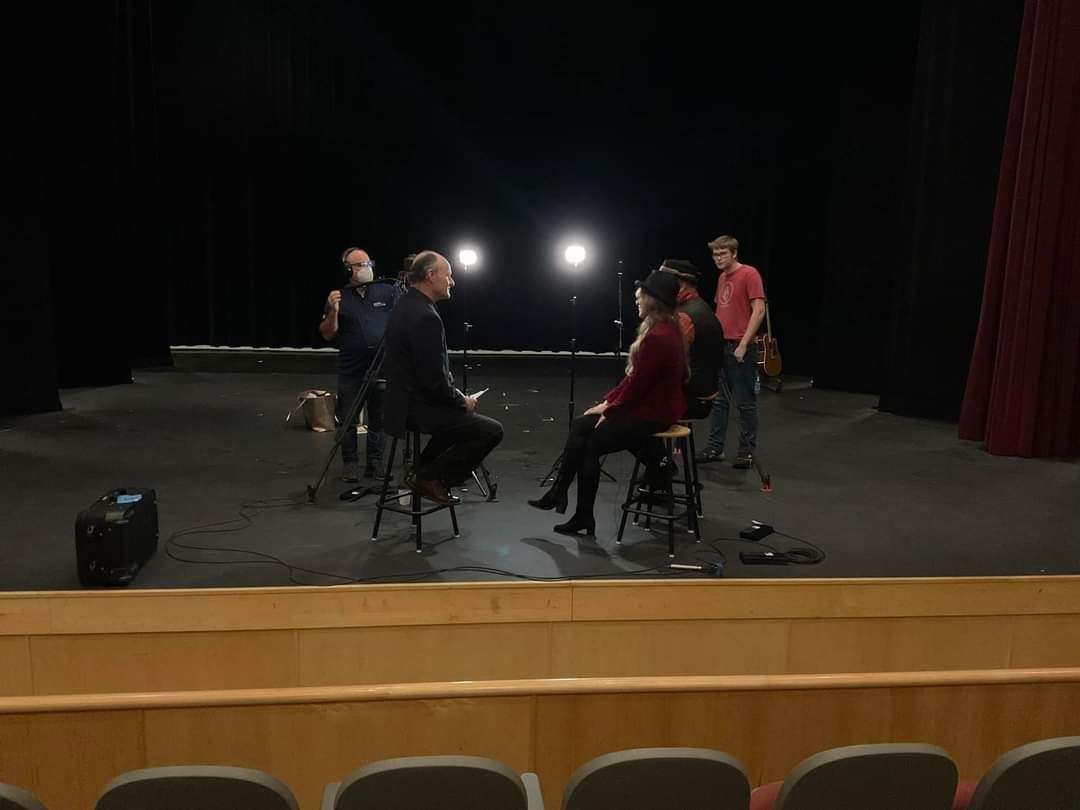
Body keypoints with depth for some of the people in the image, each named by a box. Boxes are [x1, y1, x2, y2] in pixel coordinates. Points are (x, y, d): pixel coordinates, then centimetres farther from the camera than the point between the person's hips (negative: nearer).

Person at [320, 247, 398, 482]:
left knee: (378, 418, 7)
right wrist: (333, 311, -13)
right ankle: (350, 463, 15)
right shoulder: (340, 297, 6)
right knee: (348, 419, 2)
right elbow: (327, 335, 3)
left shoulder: (388, 291, 5)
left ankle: (375, 463, 19)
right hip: (350, 368, 0)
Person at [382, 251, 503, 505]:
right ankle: (429, 477, -1)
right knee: (491, 431, -9)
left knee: (467, 414, 30)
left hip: (405, 398, 10)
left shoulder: (406, 304, 9)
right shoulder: (425, 317, -23)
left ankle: (424, 469, 25)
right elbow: (435, 379, -24)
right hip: (417, 407, -10)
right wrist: (462, 401, -7)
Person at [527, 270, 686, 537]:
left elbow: (637, 384, -21)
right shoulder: (665, 328, 9)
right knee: (579, 426, 4)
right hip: (647, 403, 10)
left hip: (652, 413, -10)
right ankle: (558, 493, 7)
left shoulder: (657, 337, -24)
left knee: (591, 443, -3)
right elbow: (634, 375, 13)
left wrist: (611, 411, -7)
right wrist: (608, 401, 8)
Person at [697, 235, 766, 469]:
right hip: (720, 345, 8)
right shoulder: (722, 278, 16)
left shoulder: (749, 274, -8)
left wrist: (743, 344, -18)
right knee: (718, 400, 10)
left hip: (741, 347, -8)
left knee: (745, 402, 0)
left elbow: (759, 310, -14)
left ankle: (747, 451, 8)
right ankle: (715, 447, 17)